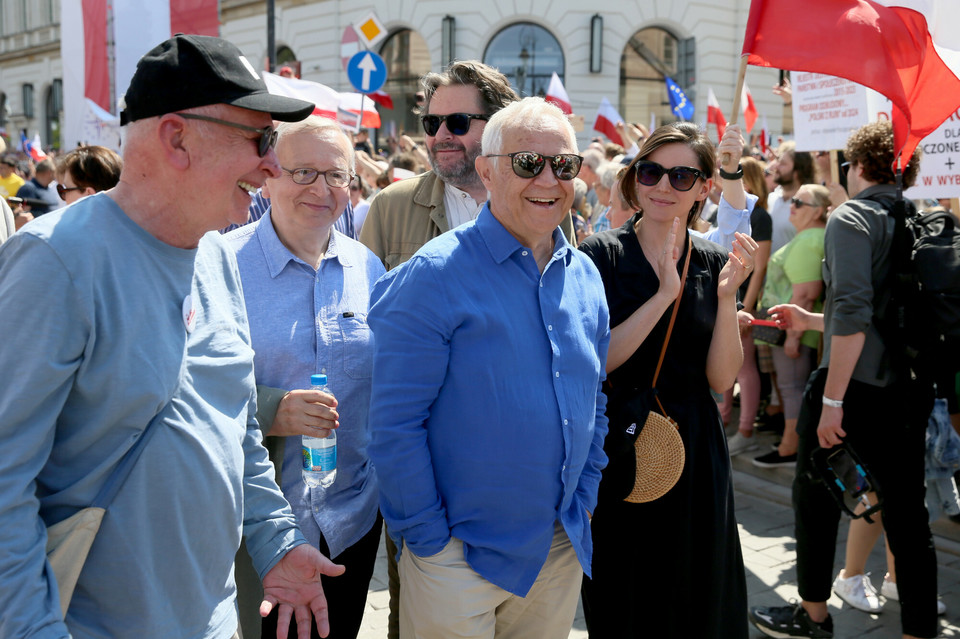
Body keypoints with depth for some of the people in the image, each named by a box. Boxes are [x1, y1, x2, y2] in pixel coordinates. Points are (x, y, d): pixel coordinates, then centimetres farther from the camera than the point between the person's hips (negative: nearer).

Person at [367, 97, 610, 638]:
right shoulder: (435, 274, -15)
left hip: (563, 548, 6)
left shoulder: (586, 276, 5)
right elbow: (395, 421, -16)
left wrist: (584, 501, 9)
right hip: (460, 554, -6)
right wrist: (430, 541, -15)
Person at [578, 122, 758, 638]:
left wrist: (726, 296, -17)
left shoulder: (714, 263, 1)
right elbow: (593, 361, -18)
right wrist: (665, 295, -22)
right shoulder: (601, 254, -8)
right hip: (617, 454, -3)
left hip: (693, 455, 3)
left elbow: (721, 379, -5)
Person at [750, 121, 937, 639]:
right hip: (912, 387, 6)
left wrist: (832, 399, -20)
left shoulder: (851, 217, -11)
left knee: (816, 499, 12)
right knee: (907, 512, 11)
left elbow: (853, 312, -22)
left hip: (856, 386, -6)